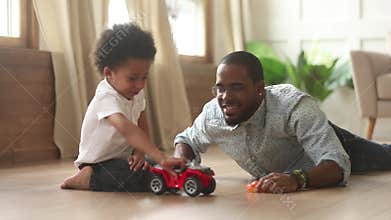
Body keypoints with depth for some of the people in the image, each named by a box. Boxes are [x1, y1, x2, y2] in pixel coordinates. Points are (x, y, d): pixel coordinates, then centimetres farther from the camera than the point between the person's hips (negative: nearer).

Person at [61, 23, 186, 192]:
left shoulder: (137, 94, -1)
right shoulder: (106, 98, -29)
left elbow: (142, 127, 5)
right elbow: (127, 129, -45)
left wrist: (139, 153, -16)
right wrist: (161, 158, -54)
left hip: (122, 158, 10)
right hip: (97, 162, -10)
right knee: (140, 178, -30)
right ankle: (88, 178, -11)